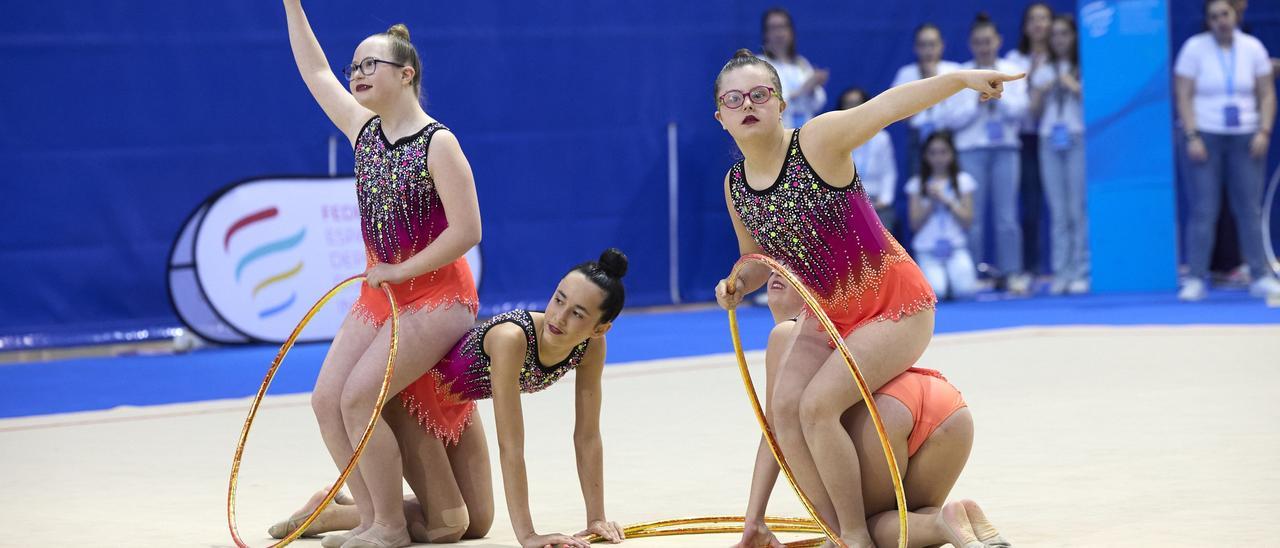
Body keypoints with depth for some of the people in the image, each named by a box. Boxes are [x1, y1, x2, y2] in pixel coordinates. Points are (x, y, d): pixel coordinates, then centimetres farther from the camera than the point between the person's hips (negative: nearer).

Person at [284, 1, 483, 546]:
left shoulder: (438, 144, -16)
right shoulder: (364, 131, 5)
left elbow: (467, 231, -20)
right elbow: (316, 72, 16)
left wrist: (401, 272, -15)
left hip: (436, 296, -8)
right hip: (380, 293, 8)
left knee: (358, 398, -18)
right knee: (326, 400, -3)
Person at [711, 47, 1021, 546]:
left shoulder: (817, 141, -20)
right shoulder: (735, 187, -1)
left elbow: (889, 106, -36)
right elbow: (757, 258, 15)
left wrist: (959, 78, -50)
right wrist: (737, 285, -9)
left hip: (896, 305, -7)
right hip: (829, 313, 7)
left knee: (818, 405, -20)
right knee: (785, 409, -9)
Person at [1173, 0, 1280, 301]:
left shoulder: (1253, 48, 6)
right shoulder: (1194, 48, -2)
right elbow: (1183, 96, -4)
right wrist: (1192, 137, -12)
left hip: (1245, 138, 2)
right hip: (1206, 137, -2)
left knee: (1250, 210, 1)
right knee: (1203, 211, -6)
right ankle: (1195, 279, -3)